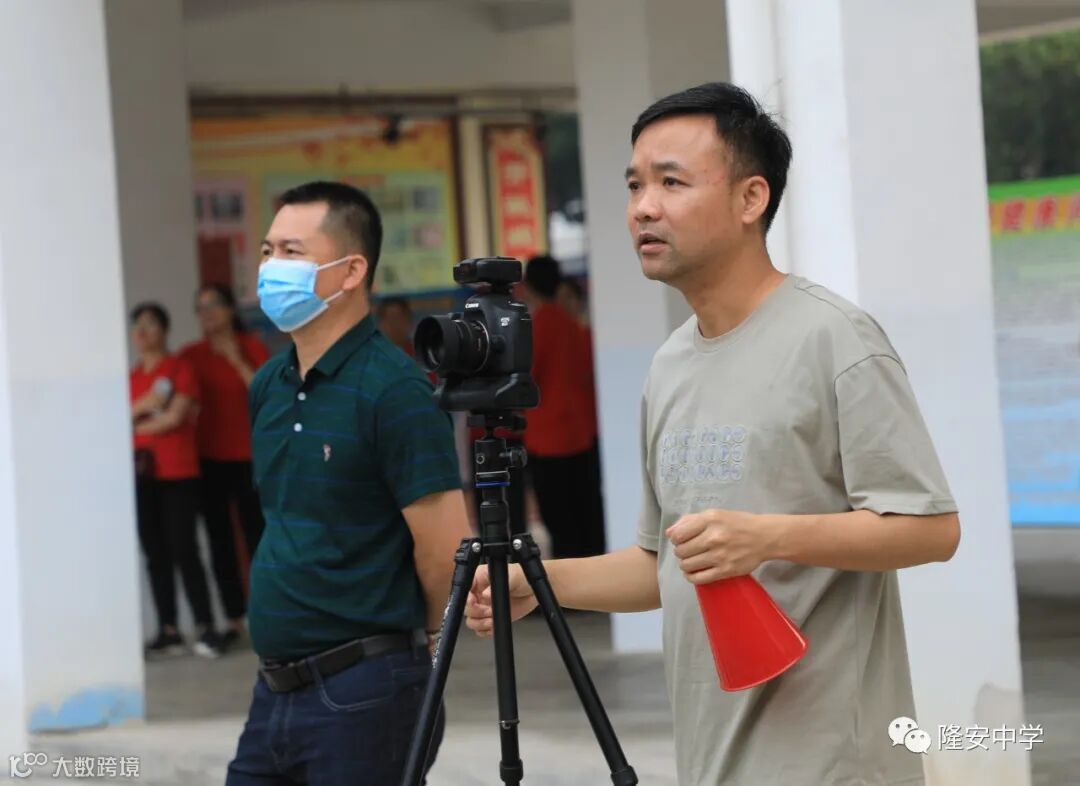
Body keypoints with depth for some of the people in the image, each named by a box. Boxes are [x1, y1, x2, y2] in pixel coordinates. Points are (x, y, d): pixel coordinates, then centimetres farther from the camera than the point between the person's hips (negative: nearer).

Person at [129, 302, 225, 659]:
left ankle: (205, 629, -9)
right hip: (142, 474, 5)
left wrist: (136, 426, 2)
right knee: (155, 554, 4)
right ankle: (168, 631, 7)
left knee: (183, 550, -10)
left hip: (178, 474, -5)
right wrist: (141, 407, -10)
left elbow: (175, 417, -10)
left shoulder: (179, 368, -1)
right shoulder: (132, 378, 14)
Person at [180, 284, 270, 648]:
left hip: (248, 457, -3)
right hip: (209, 458, 3)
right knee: (219, 539, 3)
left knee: (255, 534, -4)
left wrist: (238, 361, -15)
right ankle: (234, 618, 8)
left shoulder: (251, 348, 0)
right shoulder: (192, 355, 6)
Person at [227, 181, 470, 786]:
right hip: (275, 687, 8)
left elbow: (446, 549, -17)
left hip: (362, 691, -8)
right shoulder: (269, 387, 10)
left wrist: (418, 632, -1)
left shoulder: (393, 391, -15)